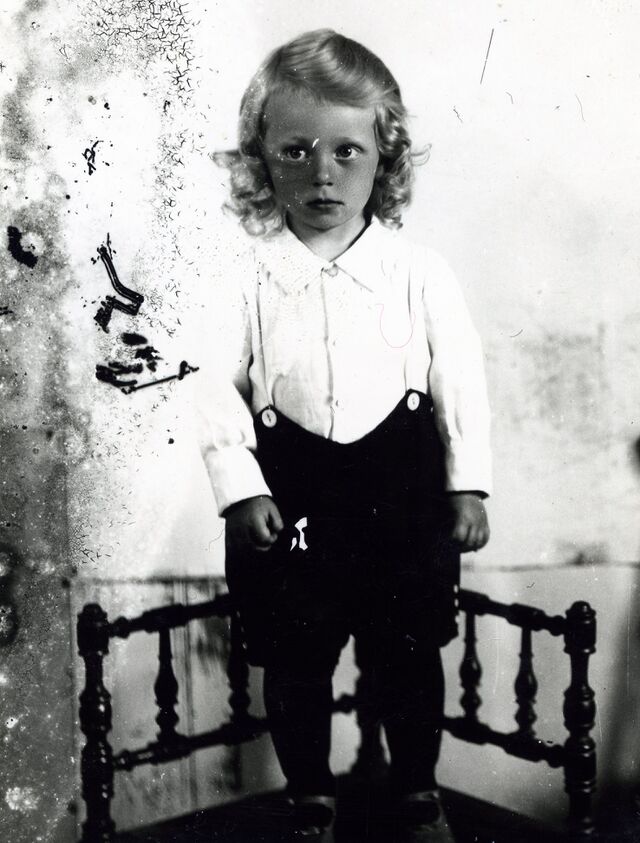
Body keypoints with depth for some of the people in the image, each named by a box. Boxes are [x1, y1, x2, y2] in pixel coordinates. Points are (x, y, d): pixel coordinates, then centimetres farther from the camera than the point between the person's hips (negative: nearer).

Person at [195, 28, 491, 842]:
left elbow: (461, 379, 1)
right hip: (289, 489, 0)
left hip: (401, 485, 0)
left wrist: (468, 485, 0)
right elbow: (219, 387, -4)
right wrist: (240, 489, -12)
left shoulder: (418, 271, -4)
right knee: (294, 661, 11)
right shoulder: (249, 277, -4)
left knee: (408, 652, 13)